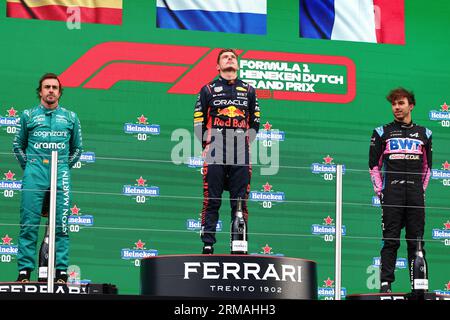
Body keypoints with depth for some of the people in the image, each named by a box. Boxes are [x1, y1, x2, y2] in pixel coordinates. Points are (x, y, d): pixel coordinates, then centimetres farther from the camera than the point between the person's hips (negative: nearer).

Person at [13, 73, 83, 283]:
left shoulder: (70, 117, 13)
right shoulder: (29, 115, 11)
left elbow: (77, 149, 21)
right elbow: (18, 145, 18)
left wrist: (64, 167, 13)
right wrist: (29, 167, 10)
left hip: (60, 175, 1)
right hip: (34, 176, -1)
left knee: (61, 224, -4)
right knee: (29, 224, -5)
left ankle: (61, 271, -2)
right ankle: (25, 269, -2)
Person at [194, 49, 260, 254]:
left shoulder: (248, 91, 16)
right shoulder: (208, 90, 10)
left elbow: (255, 122, 20)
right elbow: (198, 121, 10)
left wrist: (245, 143, 10)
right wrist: (206, 145, 1)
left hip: (241, 156, 2)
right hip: (215, 154, -2)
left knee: (240, 202, 1)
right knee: (211, 201, -5)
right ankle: (207, 245, -2)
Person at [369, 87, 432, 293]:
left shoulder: (424, 134, 15)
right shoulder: (382, 133, 9)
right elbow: (374, 164, 8)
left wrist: (422, 189, 11)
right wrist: (379, 190, 0)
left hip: (416, 195, 2)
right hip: (392, 194, -2)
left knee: (416, 240, 2)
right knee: (390, 240, -5)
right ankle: (385, 282, -3)